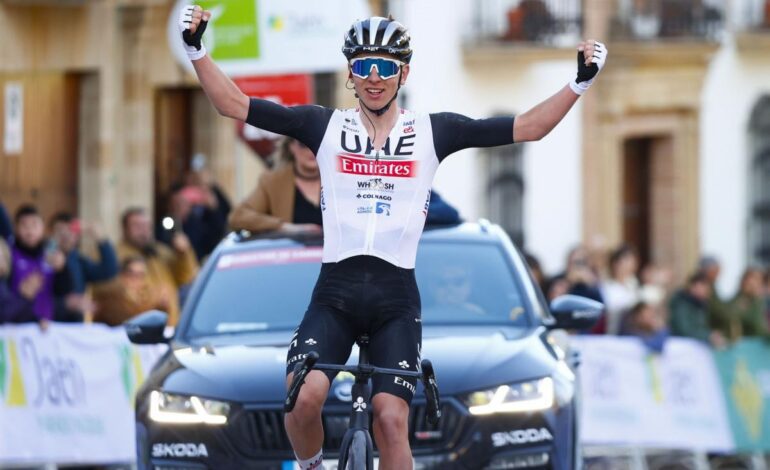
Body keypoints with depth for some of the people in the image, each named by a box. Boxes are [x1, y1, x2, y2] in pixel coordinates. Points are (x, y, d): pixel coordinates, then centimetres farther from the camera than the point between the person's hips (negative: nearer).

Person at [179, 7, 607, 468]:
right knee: (304, 397, -22)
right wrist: (197, 50, -7)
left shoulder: (432, 132, 7)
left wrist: (581, 82, -5)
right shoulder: (325, 126, 7)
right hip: (335, 291, 0)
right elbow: (235, 104, 4)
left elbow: (529, 127, 5)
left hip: (396, 296, 0)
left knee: (391, 421, -11)